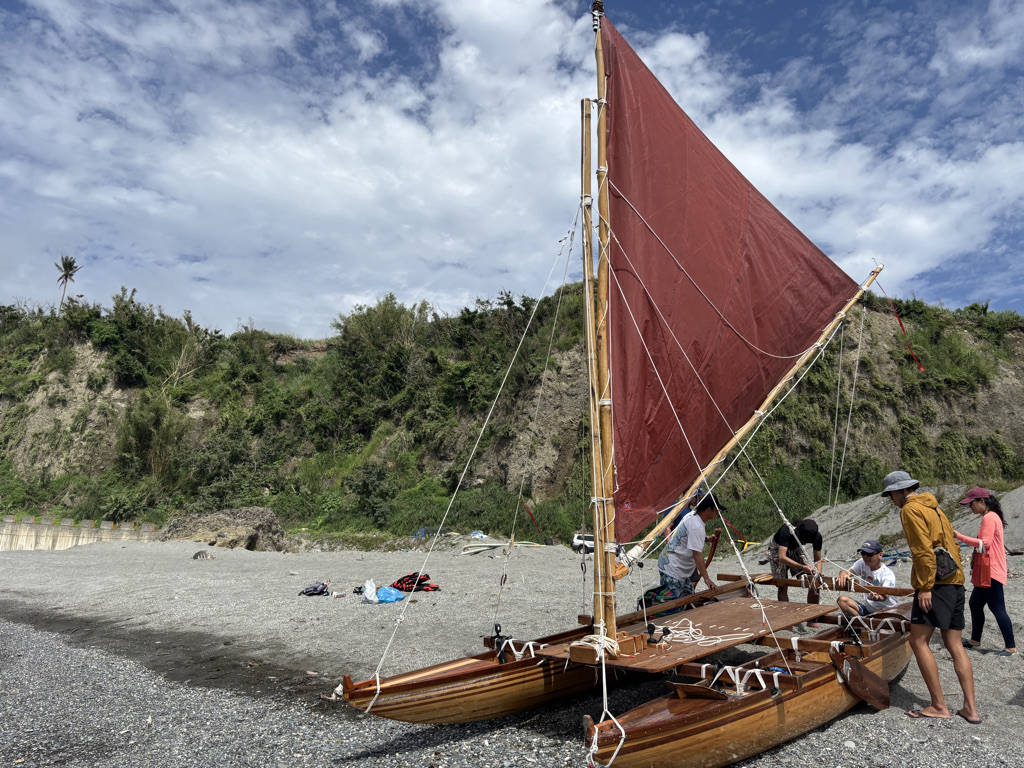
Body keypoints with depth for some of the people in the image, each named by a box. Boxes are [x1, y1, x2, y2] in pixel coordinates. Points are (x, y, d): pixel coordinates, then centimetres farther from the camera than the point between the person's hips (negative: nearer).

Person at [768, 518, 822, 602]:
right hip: (778, 550, -4)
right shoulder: (786, 531, -39)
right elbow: (782, 557, -43)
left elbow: (817, 560, -12)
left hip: (795, 549, 4)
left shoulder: (816, 536, -25)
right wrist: (802, 567, -51)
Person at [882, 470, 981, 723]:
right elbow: (951, 544, 19)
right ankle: (971, 708, 12)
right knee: (955, 645, 11)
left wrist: (925, 587, -17)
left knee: (919, 641, -5)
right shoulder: (934, 508, 21)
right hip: (955, 581, 9)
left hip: (934, 583, -9)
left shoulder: (910, 509, -8)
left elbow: (923, 550, -17)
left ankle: (938, 706, -4)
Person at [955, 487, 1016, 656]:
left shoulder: (989, 518, -15)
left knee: (996, 608, -4)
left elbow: (985, 544, -22)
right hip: (985, 572, 11)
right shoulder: (992, 517, 17)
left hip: (992, 572, -11)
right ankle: (975, 640, 26)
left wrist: (959, 536, -21)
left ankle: (1011, 647, 3)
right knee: (975, 604, 16)